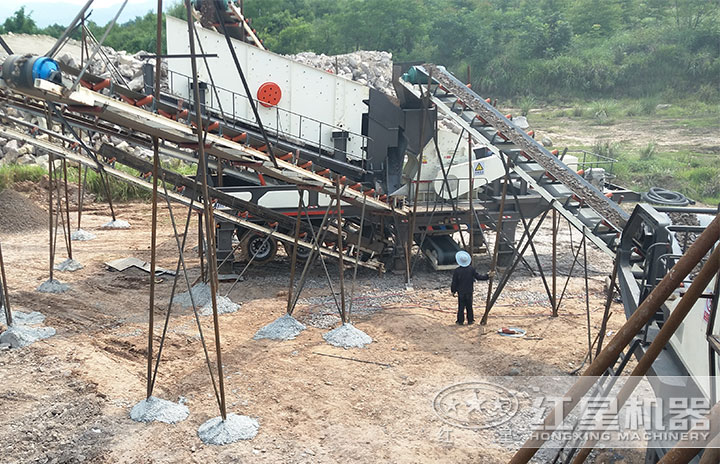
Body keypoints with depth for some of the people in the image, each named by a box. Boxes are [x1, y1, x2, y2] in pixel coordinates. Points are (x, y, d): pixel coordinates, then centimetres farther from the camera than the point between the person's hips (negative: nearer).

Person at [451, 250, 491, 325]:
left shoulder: (457, 271, -13)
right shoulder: (471, 269, -9)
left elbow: (454, 283, -7)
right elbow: (478, 276, -4)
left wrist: (453, 291, 5)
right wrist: (487, 276, 7)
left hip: (461, 292, -2)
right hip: (469, 291, 2)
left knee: (461, 307, 7)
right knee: (469, 306, 14)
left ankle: (460, 321, 10)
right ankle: (470, 320, 20)